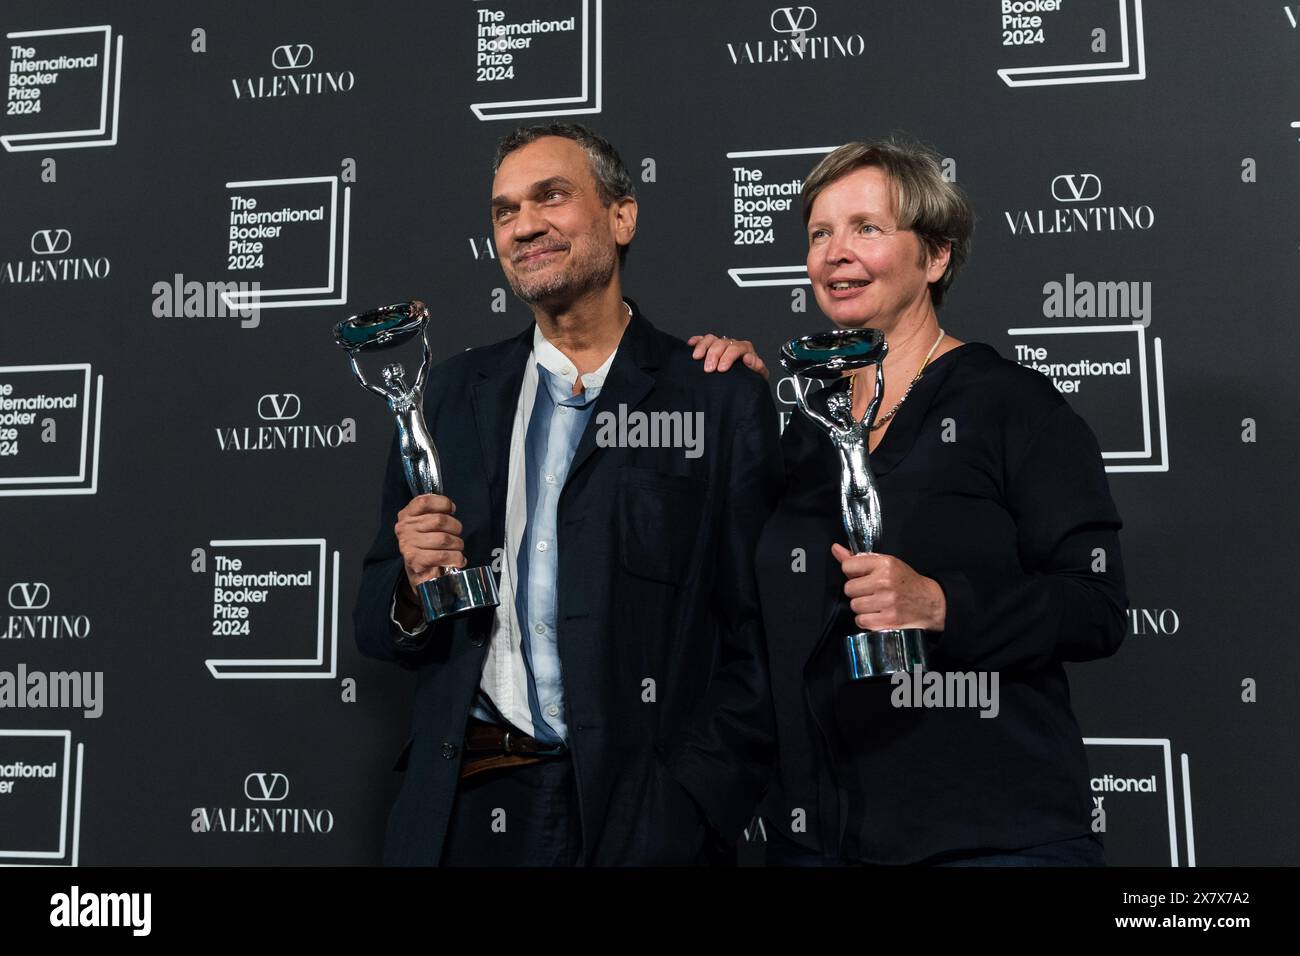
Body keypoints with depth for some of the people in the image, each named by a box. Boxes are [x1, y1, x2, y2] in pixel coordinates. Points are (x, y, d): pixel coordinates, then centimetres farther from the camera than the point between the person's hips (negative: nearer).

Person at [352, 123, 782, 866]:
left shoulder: (723, 402, -6)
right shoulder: (453, 394, 5)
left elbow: (755, 643, -8)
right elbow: (379, 624, 9)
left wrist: (688, 816, -16)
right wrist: (416, 589, -11)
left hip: (635, 809, -3)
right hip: (463, 806, 4)